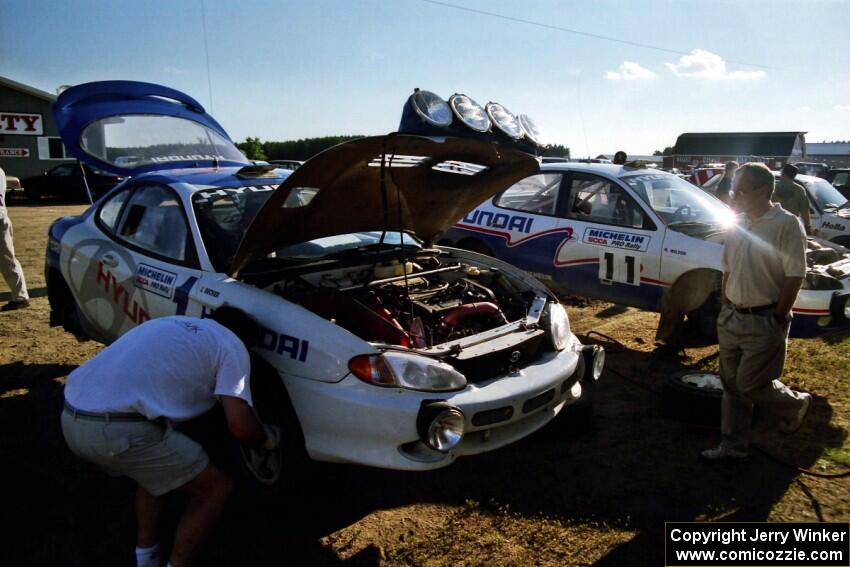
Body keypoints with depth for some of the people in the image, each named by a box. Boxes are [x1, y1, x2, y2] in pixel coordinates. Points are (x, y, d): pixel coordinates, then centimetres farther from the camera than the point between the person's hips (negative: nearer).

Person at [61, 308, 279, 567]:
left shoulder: (173, 324, 27)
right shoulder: (231, 344, 4)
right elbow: (241, 427, -5)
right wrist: (267, 438, 16)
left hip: (73, 418, 9)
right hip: (118, 429, -9)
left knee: (155, 468, 34)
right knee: (216, 487, 9)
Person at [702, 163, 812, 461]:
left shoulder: (786, 224, -13)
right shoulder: (738, 224, 8)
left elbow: (794, 276, -15)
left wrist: (778, 318, -15)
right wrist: (726, 307, 11)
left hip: (764, 322, -7)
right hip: (732, 318, 7)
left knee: (750, 384, -3)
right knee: (732, 384, 11)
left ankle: (796, 405, 28)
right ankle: (733, 445, 23)